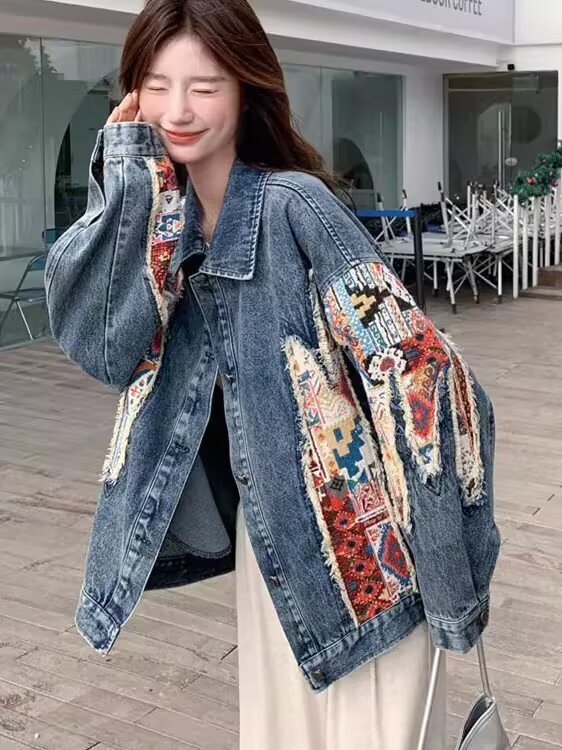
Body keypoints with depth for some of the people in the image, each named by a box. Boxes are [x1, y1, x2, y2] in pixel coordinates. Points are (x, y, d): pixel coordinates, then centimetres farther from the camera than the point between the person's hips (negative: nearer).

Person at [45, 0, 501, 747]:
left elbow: (410, 364, -21)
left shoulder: (293, 204, -19)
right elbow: (97, 341, -14)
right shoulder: (166, 218, 0)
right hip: (267, 528, 6)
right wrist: (128, 176, -16)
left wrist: (451, 557, -18)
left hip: (356, 531, -6)